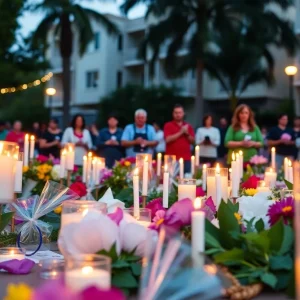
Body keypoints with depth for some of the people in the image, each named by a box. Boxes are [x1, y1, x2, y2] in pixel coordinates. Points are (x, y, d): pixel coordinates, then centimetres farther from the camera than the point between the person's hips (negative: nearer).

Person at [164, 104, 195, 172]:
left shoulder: (188, 126, 15)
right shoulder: (168, 125, 3)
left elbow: (193, 141, 12)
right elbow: (168, 139, -11)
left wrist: (187, 134, -5)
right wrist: (180, 132, -11)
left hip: (186, 159, 4)